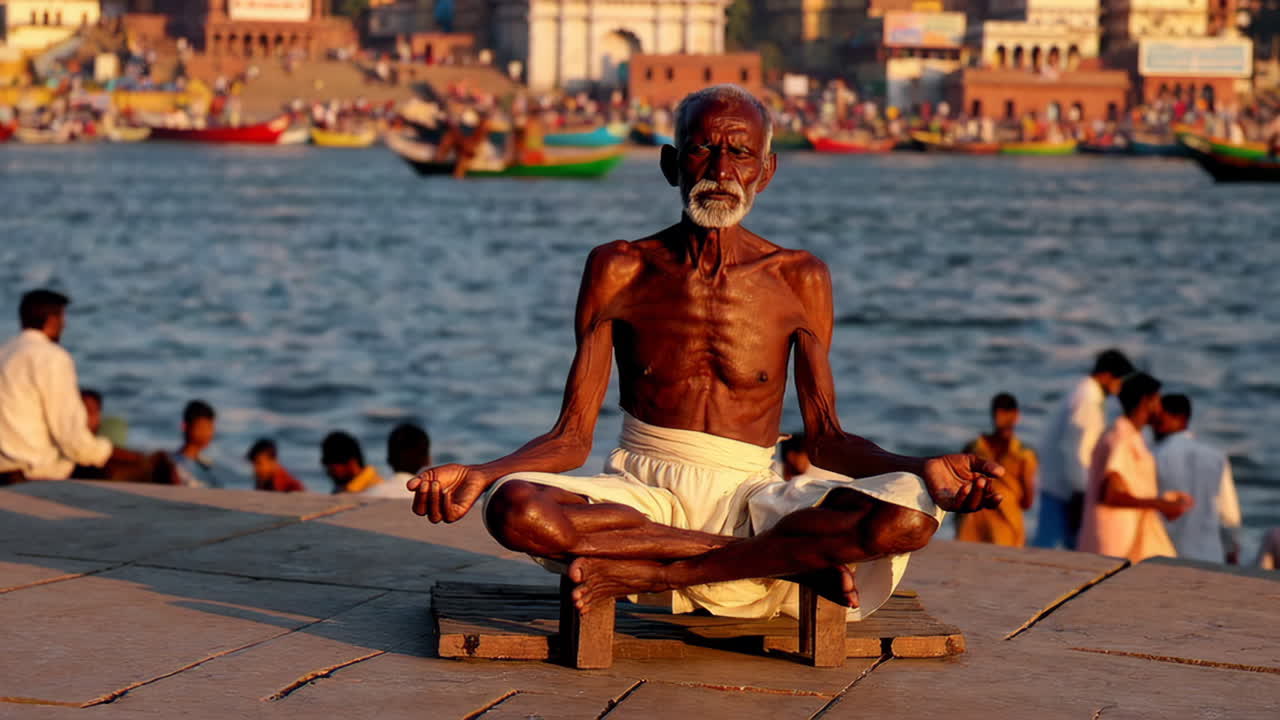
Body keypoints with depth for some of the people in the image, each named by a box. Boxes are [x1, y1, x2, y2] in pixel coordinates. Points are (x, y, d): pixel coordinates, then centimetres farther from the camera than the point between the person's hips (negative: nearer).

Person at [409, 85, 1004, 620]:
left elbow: (825, 439, 4)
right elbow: (572, 437, 1)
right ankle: (789, 559, -24)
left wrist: (924, 469, -15)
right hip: (641, 490, 0)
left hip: (748, 495, 0)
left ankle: (639, 570, -24)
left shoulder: (798, 280, 6)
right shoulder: (620, 271, 5)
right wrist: (480, 474, -18)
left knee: (908, 515, -30)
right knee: (514, 509, -35)